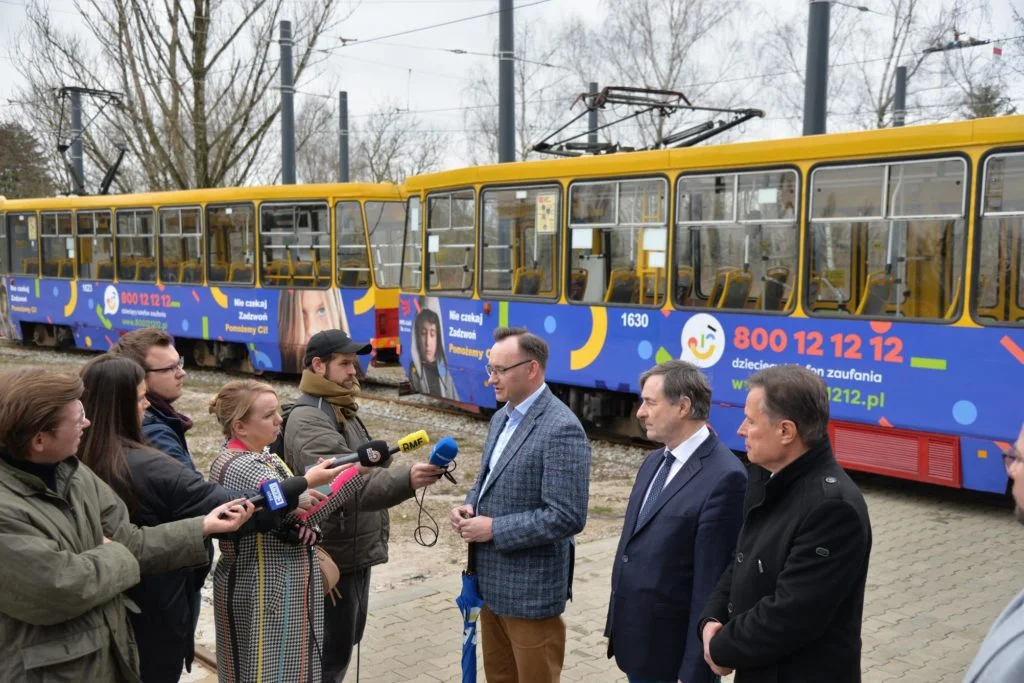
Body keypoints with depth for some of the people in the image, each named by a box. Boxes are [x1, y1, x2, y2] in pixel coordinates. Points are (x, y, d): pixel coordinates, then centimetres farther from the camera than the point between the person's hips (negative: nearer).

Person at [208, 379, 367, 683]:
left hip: (270, 586, 10)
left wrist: (308, 526, -8)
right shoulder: (242, 469, -23)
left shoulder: (258, 455, 8)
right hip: (265, 593, -9)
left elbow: (286, 514, 13)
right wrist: (356, 471, -26)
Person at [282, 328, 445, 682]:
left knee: (345, 642, 22)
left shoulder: (341, 411, 12)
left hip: (355, 553, 10)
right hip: (335, 560, -10)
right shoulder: (309, 420, -21)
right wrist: (405, 479, -46)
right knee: (331, 655, 1)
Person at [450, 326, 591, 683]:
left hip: (530, 588, -9)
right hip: (493, 579, 9)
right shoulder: (502, 417, 8)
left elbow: (567, 517, -25)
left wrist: (493, 529, -21)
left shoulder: (561, 429, -21)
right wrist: (469, 507, -2)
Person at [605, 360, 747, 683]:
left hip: (673, 652, -8)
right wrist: (618, 627, 15)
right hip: (636, 643, 8)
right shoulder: (654, 461, 8)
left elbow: (711, 584, -20)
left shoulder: (724, 477, -20)